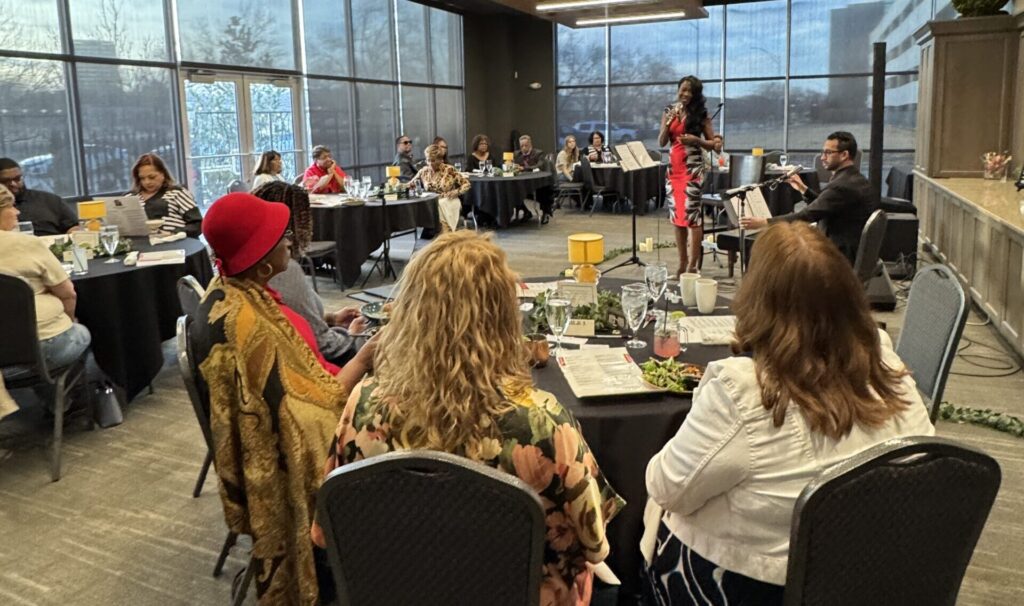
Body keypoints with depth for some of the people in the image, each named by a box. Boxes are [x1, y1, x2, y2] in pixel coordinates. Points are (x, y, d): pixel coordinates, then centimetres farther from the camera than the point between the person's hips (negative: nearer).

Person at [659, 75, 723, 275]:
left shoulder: (700, 114, 0)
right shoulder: (669, 111, 10)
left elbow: (715, 144, 1)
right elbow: (661, 142, 3)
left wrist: (696, 140, -16)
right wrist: (669, 121, -9)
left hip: (693, 167, -5)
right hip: (674, 167, 5)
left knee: (692, 213, -8)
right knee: (677, 214, 7)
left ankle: (693, 265, -4)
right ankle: (682, 261, 16)